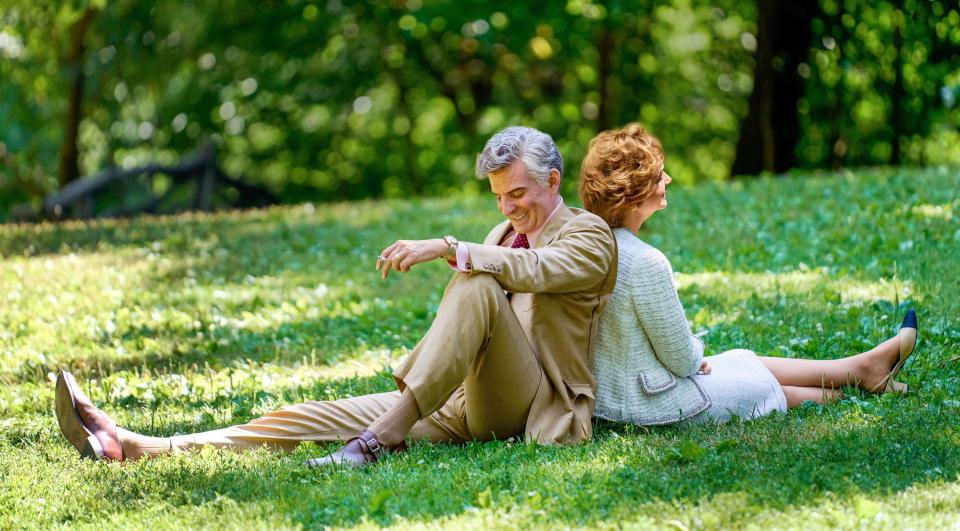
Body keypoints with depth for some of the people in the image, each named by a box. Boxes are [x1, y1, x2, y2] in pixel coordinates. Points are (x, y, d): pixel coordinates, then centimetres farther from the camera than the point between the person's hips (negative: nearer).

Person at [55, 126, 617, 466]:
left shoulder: (589, 235, 2)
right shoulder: (504, 234, 26)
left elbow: (535, 270, -22)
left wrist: (448, 248, -29)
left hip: (524, 404, -7)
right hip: (463, 406, 7)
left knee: (478, 284, -31)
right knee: (324, 415, -10)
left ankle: (380, 438, -40)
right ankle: (133, 446, -24)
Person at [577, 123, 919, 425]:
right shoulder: (646, 263, -29)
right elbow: (681, 358, -20)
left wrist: (691, 360, 16)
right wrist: (695, 359, 3)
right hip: (652, 403, -9)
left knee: (745, 361, 23)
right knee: (762, 382, 15)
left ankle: (865, 366, 38)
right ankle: (863, 369, 39)